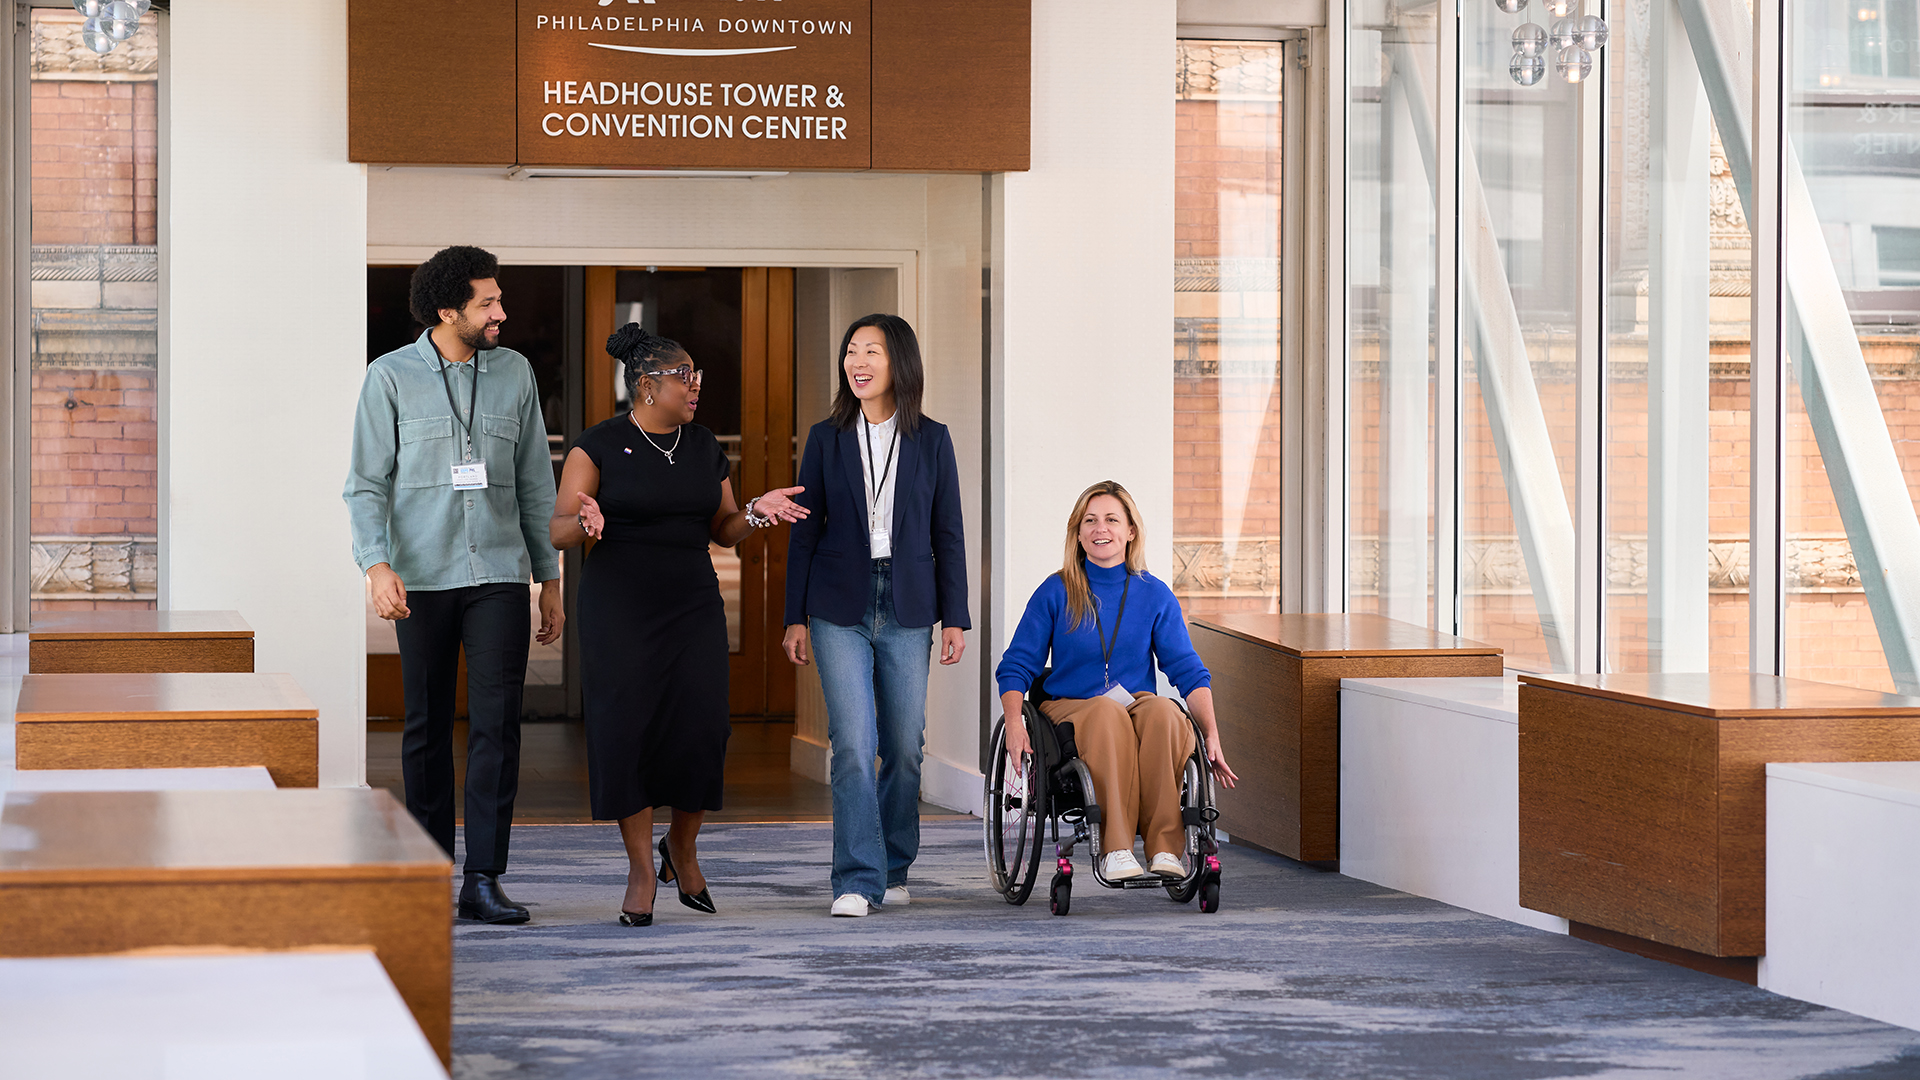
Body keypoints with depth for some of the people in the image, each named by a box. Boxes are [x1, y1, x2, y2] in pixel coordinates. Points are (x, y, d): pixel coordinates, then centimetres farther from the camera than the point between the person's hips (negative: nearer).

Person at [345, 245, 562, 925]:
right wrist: (377, 564, -18)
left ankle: (483, 880, -7)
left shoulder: (514, 373, 9)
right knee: (426, 729, 5)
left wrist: (550, 578, 13)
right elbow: (366, 484, -3)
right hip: (423, 580, -1)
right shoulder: (391, 378, 0)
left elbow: (535, 485, 14)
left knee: (497, 723, -8)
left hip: (500, 575, 2)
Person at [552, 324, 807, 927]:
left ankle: (681, 845, 18)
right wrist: (585, 523, -30)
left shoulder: (704, 448, 10)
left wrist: (756, 513, -5)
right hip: (619, 610, -4)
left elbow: (723, 531, 15)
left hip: (693, 607, 4)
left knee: (700, 734, -8)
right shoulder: (599, 446, -4)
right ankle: (641, 869, 5)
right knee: (626, 734, -7)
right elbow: (558, 532, -8)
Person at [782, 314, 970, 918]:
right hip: (840, 609, -1)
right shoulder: (826, 439, 5)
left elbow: (948, 533, 6)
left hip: (906, 610, 1)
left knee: (904, 747, 5)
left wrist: (955, 617, 1)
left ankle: (893, 869, 22)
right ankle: (857, 881, -10)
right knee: (853, 743, -11)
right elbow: (805, 531, 6)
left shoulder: (931, 440, 5)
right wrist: (795, 617, 2)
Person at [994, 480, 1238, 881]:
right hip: (1071, 708, -1)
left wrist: (1212, 735, -8)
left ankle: (1166, 848, -38)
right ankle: (1115, 851, -42)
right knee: (1108, 714, -37)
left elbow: (1189, 671, 5)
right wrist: (1014, 723, -12)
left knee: (1163, 712, -34)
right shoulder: (1055, 593, 5)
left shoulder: (1155, 595, 9)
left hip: (1139, 702, 1)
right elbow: (1016, 667, 6)